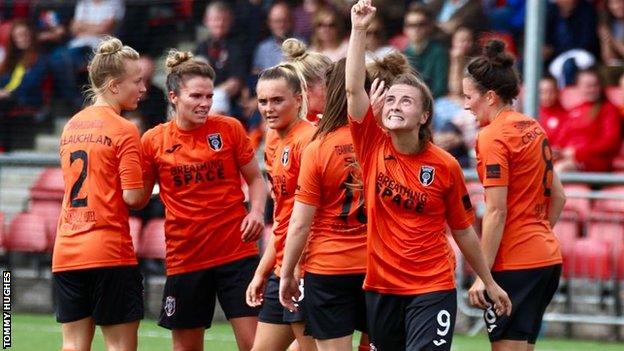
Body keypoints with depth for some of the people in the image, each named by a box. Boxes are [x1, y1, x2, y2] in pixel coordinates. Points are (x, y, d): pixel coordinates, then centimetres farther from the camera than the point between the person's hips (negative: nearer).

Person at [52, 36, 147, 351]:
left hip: (66, 252, 7)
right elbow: (133, 196, -14)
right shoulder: (124, 130, -9)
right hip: (110, 253, -6)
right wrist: (147, 193, 7)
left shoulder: (71, 126, 13)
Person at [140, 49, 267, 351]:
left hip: (236, 253, -1)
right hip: (184, 256, 1)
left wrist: (256, 212, -11)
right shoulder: (154, 141, 0)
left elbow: (255, 179, 7)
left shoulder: (230, 129, -1)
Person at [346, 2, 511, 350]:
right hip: (381, 288, 3)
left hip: (432, 289, -3)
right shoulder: (373, 146, -1)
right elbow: (354, 88, -13)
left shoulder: (446, 166, -4)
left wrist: (490, 283, 12)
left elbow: (463, 230, 7)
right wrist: (360, 29, -19)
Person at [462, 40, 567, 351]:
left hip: (514, 265, -9)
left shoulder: (492, 137, -12)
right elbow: (558, 197, 17)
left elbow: (496, 212, -17)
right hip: (548, 258, 9)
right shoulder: (534, 129, 12)